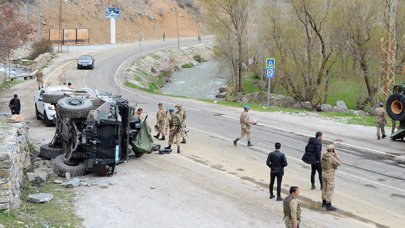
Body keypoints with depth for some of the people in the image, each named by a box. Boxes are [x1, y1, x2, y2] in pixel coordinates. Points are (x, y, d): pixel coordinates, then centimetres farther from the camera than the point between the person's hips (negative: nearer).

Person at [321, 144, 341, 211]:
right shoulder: (332, 157, -25)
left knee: (325, 188, 19)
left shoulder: (324, 155, 0)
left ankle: (324, 202, 31)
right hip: (330, 175, -8)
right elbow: (339, 163, -14)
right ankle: (328, 206, 3)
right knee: (330, 190, -1)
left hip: (324, 173, 8)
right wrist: (336, 154, -13)